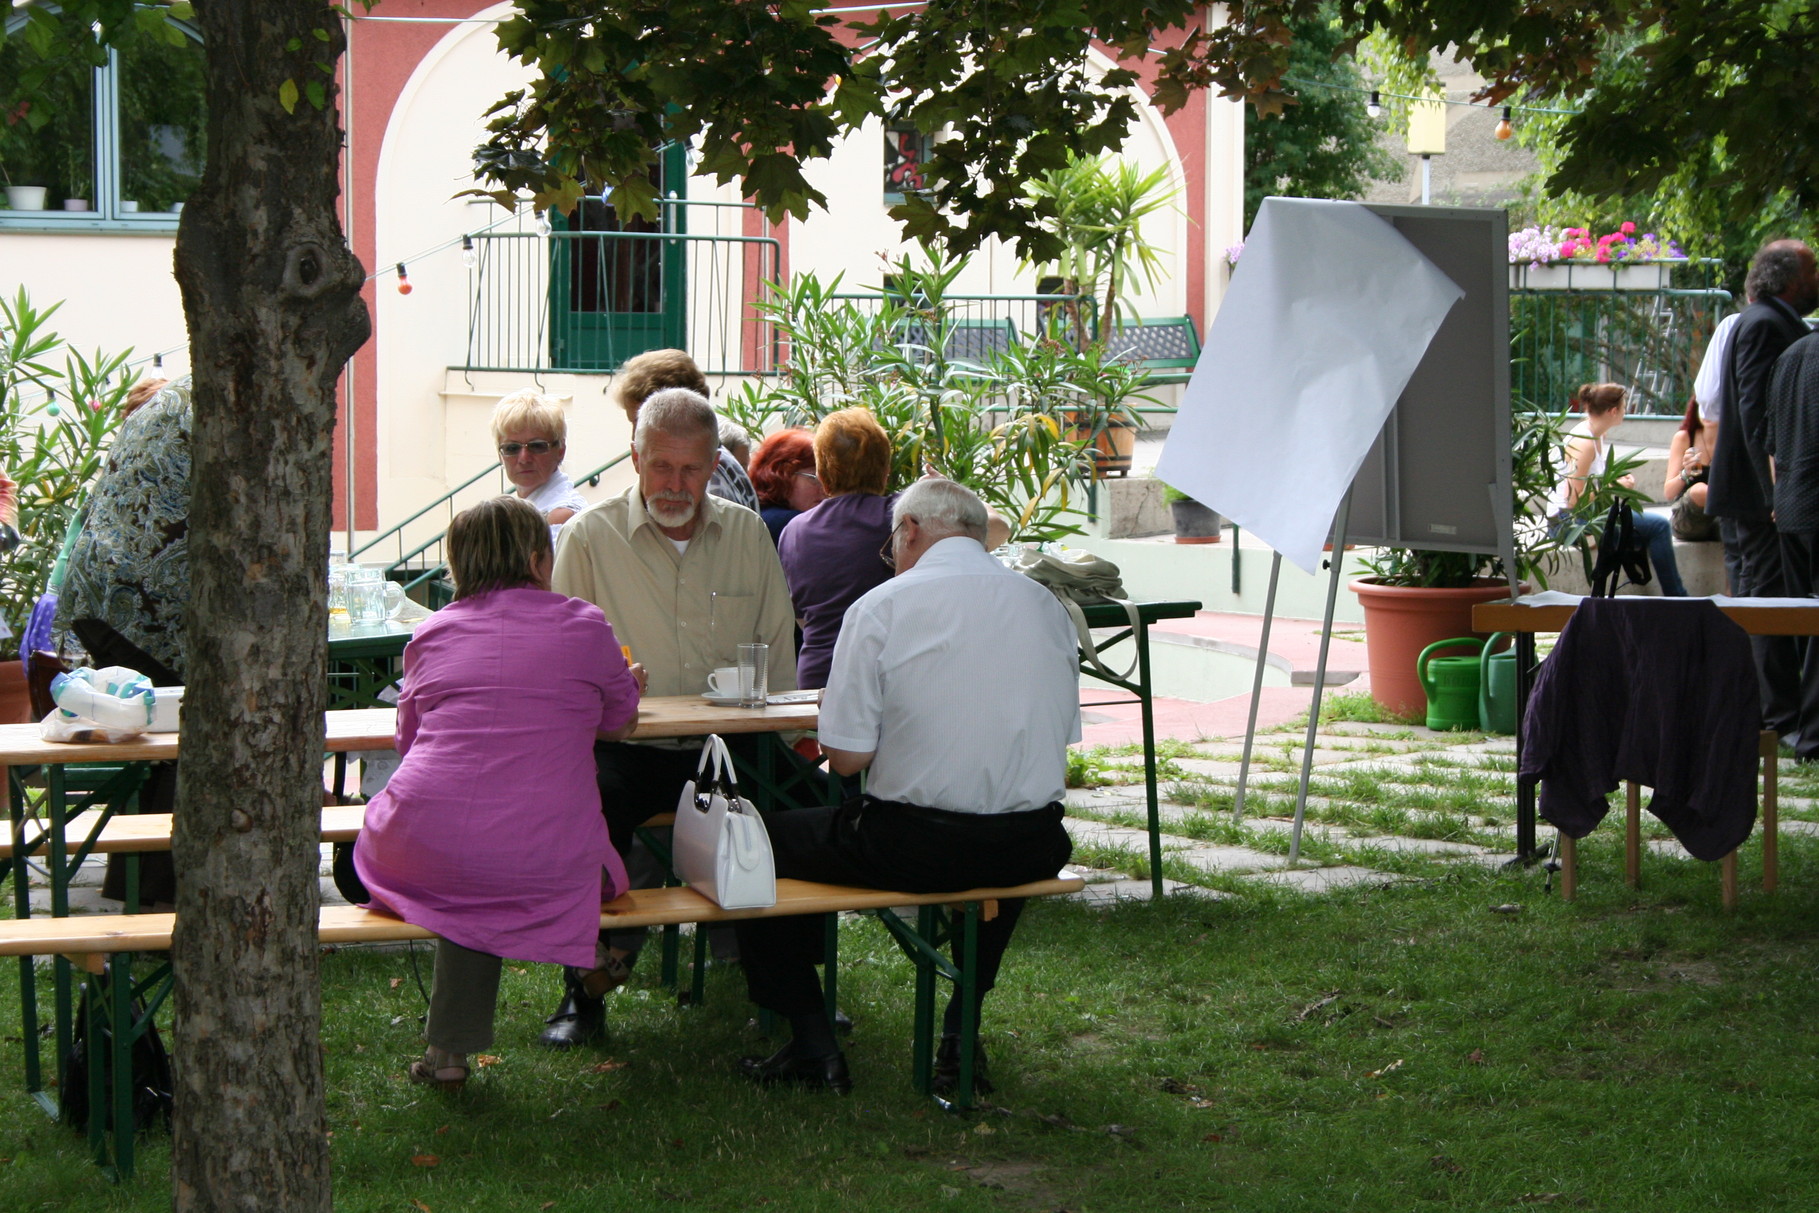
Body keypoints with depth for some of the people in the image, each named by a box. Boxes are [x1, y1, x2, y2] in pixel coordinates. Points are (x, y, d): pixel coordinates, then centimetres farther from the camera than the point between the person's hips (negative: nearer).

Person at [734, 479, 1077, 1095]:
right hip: (1030, 851, 5)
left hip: (912, 846, -5)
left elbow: (847, 756, -10)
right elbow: (1061, 743, 14)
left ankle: (813, 1045, 17)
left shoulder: (882, 607, -7)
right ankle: (961, 1035, 34)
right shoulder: (1045, 605, 8)